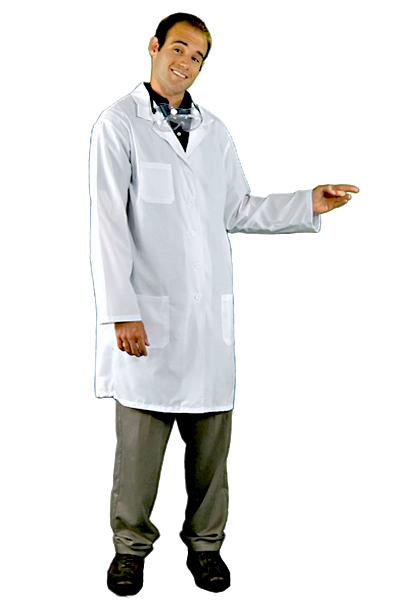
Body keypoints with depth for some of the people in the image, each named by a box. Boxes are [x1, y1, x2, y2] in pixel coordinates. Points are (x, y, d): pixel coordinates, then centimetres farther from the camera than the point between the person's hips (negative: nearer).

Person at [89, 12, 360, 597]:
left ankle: (205, 542, 27)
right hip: (148, 312, -4)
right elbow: (108, 224, -7)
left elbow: (238, 210, 19)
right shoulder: (120, 125, 0)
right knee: (139, 435, 3)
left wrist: (310, 203, 8)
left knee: (211, 438, 9)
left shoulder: (215, 132, 16)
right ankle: (131, 544, 24)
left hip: (210, 313, 4)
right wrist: (121, 312, -14)